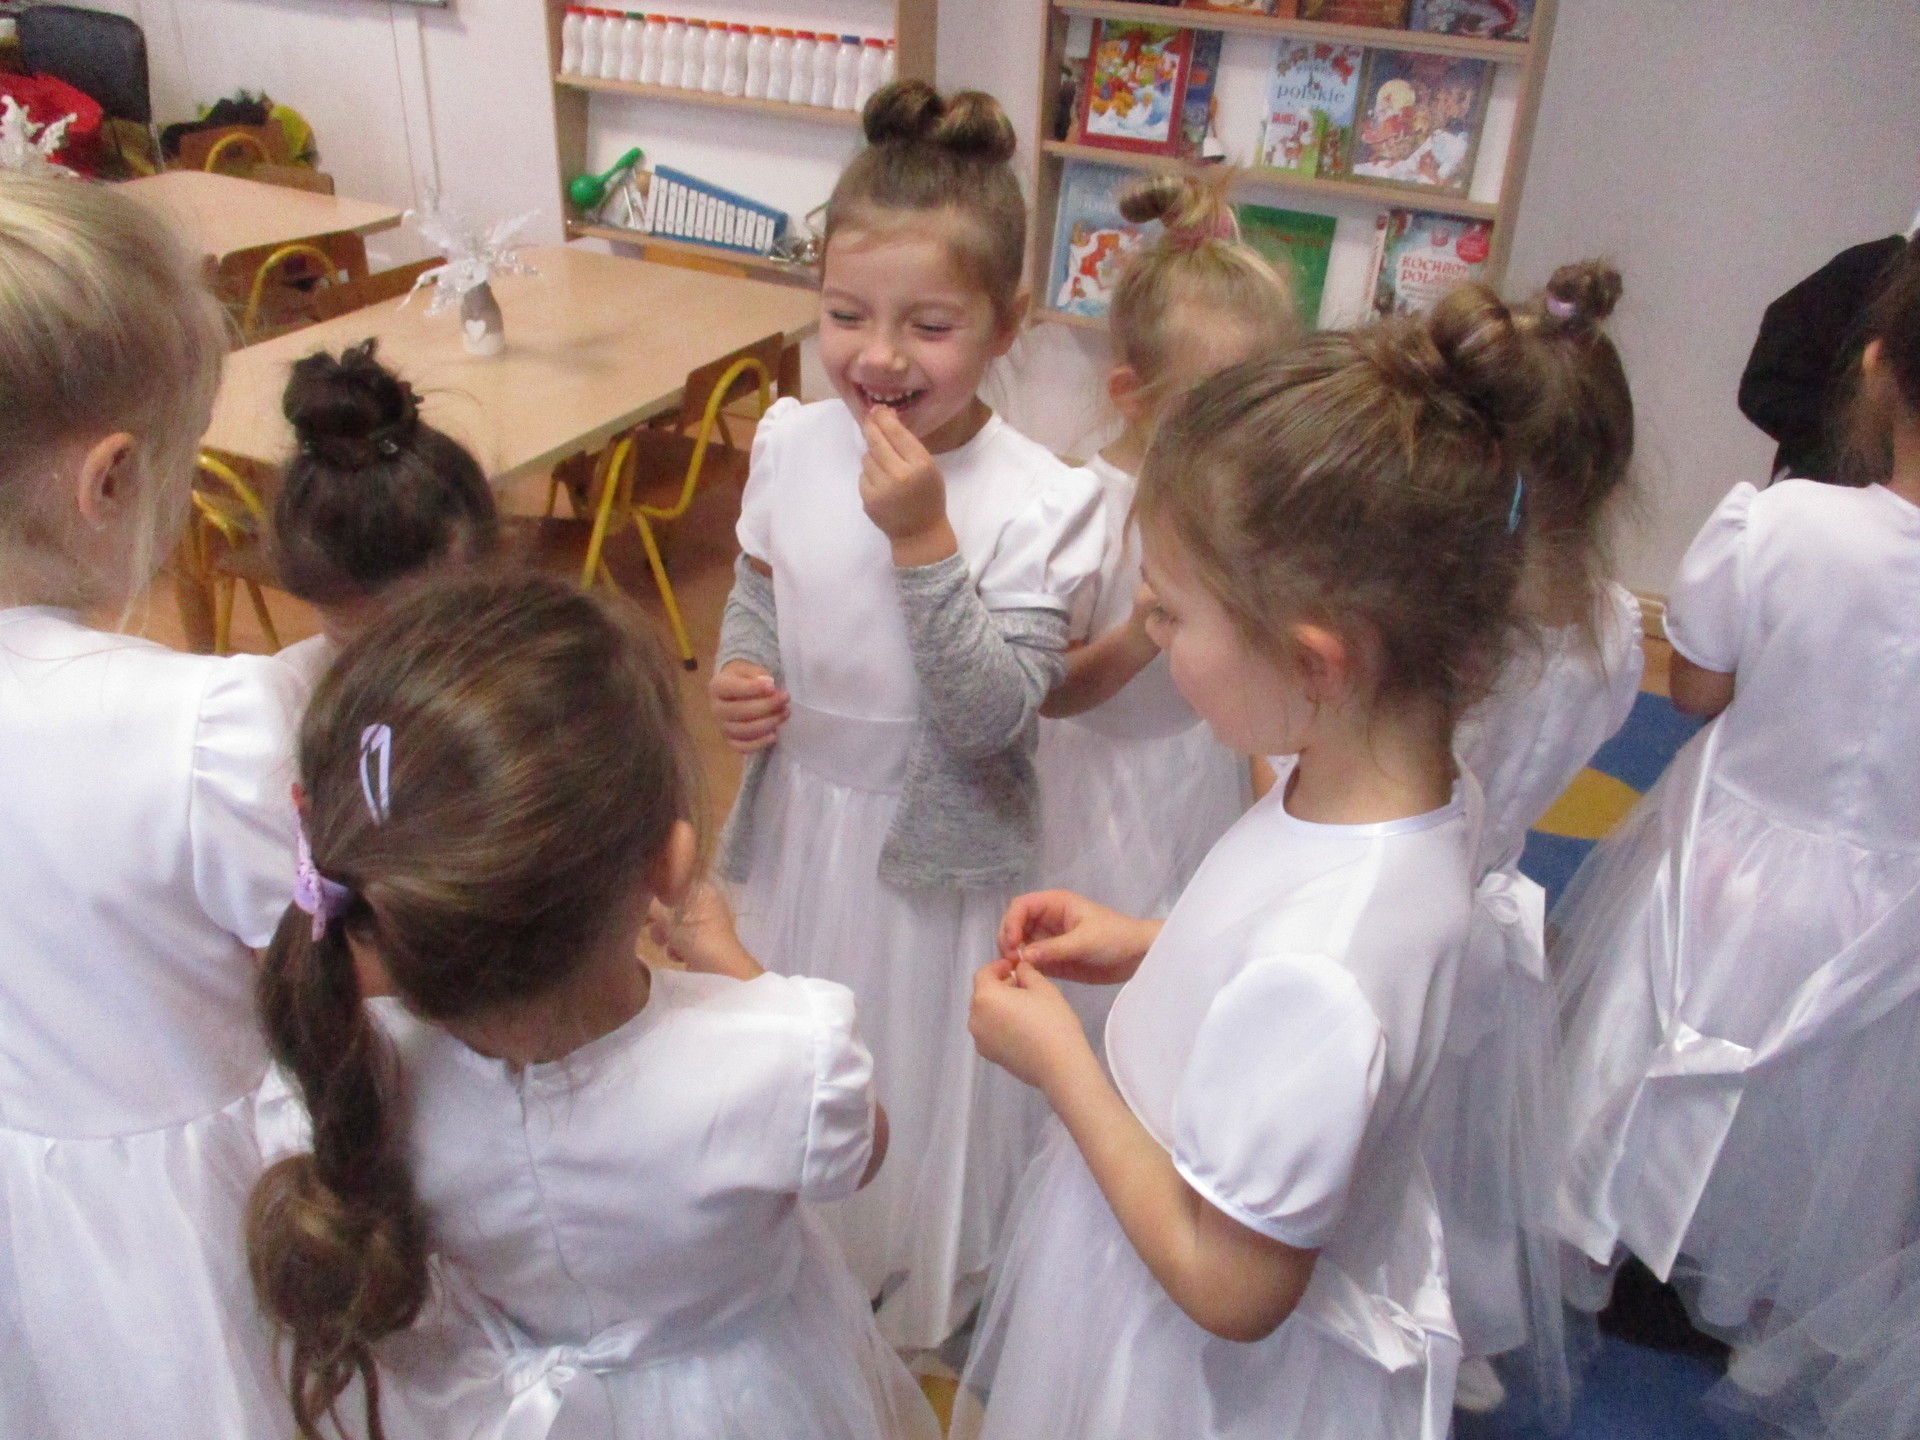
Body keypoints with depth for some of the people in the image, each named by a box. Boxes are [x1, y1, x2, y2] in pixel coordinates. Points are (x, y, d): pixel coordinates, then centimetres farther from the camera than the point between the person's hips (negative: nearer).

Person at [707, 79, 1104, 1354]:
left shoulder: (1041, 500, -23)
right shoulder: (792, 442, -9)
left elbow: (992, 715, -26)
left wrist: (923, 540, -34)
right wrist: (739, 673, -12)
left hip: (937, 848, -4)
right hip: (800, 816, 5)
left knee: (917, 1074, 18)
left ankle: (923, 1303, 49)